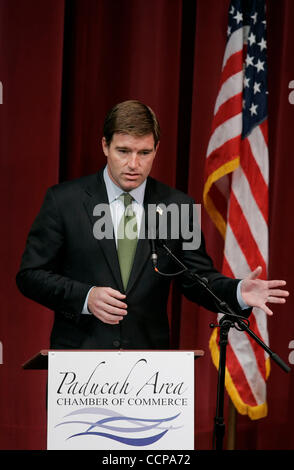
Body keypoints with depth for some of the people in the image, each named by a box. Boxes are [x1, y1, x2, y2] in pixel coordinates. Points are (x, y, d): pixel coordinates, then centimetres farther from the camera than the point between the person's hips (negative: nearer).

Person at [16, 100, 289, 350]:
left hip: (148, 361, 2)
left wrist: (238, 293, -16)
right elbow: (30, 274, -2)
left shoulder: (178, 206, 2)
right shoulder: (63, 200, -3)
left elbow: (198, 279, 5)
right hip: (78, 354, -1)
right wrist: (85, 297, -18)